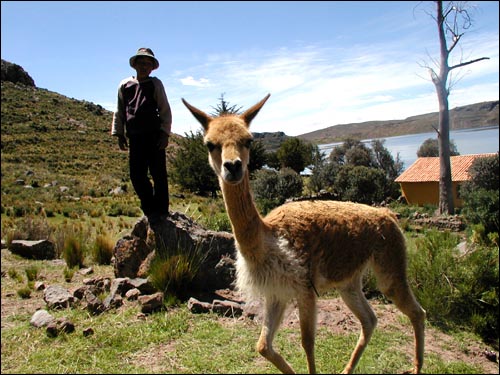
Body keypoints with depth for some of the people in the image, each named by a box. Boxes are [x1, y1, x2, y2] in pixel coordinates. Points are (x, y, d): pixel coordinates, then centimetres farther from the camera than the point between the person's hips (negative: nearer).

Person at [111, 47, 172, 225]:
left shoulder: (155, 84, 7)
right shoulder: (124, 85, 14)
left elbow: (165, 110, 4)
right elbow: (119, 112, 18)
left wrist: (164, 133, -5)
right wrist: (119, 134, 13)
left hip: (154, 135, -3)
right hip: (134, 137, 3)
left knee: (158, 173, -1)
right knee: (136, 175, 4)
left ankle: (161, 210, 10)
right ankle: (150, 209, 17)